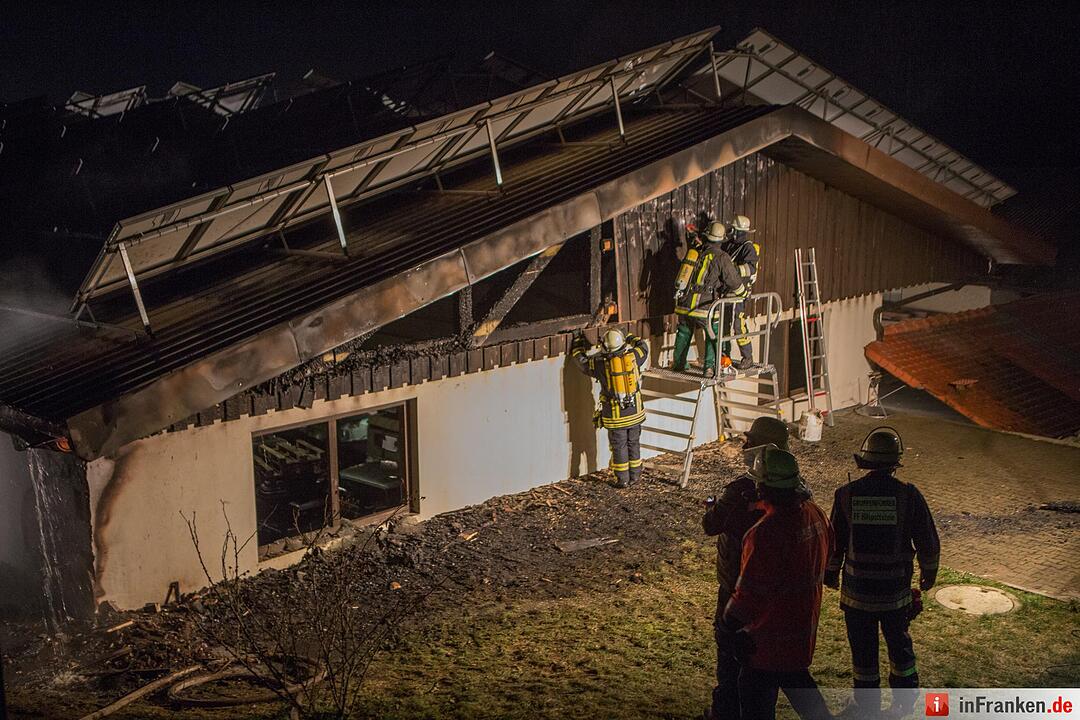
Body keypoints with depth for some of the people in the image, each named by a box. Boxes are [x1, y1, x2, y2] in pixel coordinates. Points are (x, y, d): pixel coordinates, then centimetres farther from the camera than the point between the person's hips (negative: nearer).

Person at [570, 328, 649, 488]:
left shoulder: (601, 365, -12)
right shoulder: (633, 357, -6)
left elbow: (580, 359, 4)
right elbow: (643, 347, 17)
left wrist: (578, 342, 20)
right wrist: (630, 337, 32)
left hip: (615, 415, -3)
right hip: (635, 412, 3)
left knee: (619, 447, 9)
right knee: (634, 444, 17)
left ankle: (622, 480, 16)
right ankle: (634, 476, 27)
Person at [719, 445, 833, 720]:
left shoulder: (765, 533, -32)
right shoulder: (815, 514, -6)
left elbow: (749, 591, -26)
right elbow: (826, 551, 12)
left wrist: (728, 623, -10)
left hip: (770, 633, -8)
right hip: (804, 623, 8)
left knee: (757, 698, 9)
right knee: (795, 677, 30)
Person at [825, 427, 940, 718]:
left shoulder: (846, 495, -11)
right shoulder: (908, 495, -13)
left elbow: (834, 542, -2)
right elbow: (928, 542, -4)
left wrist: (831, 573, 14)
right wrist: (929, 572, 13)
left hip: (856, 589, 0)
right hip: (896, 590, 0)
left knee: (863, 649, 14)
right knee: (899, 642, 21)